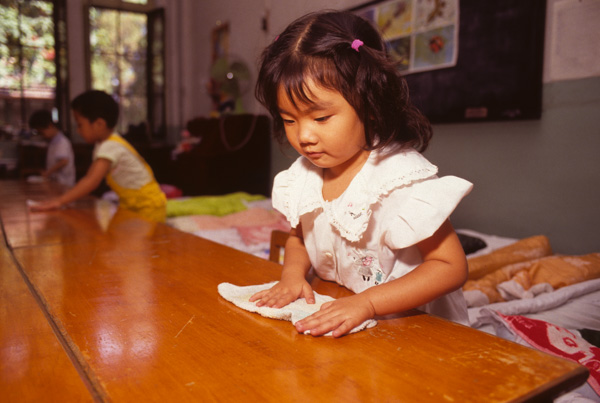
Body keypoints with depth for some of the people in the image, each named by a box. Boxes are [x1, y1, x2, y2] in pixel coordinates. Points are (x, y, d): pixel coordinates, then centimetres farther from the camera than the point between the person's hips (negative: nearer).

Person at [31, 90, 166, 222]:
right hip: (130, 205, 9)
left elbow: (92, 181, -32)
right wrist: (71, 195, 3)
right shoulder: (104, 144, 6)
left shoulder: (110, 147, -24)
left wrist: (60, 201, -33)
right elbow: (90, 176, 11)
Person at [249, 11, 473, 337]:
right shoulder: (304, 174, -1)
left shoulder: (402, 178, -20)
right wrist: (292, 273, -8)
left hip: (411, 325, -5)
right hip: (333, 312, 5)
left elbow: (451, 267, -19)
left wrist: (366, 303, -27)